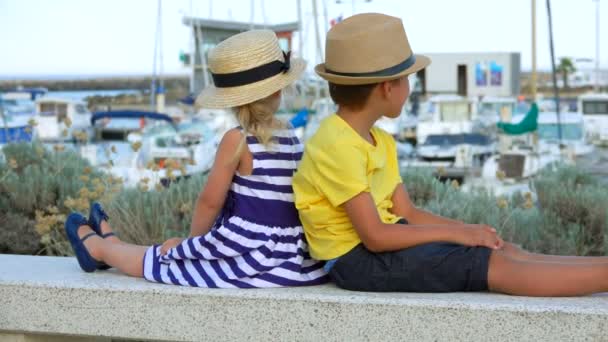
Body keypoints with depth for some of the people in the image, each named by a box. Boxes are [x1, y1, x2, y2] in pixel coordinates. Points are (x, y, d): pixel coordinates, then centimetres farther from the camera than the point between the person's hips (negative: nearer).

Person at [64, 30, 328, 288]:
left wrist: (194, 239, 9)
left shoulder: (237, 140, -16)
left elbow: (210, 200, -10)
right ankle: (113, 244, 51)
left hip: (250, 262, -7)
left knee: (166, 252, 21)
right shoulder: (292, 140, 4)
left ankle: (99, 249, 47)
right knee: (174, 248, 29)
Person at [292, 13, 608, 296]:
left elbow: (407, 214, 10)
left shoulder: (379, 141, 11)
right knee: (496, 266, -16)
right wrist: (454, 233, -17)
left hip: (380, 244, 9)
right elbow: (375, 237, -24)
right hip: (357, 258, -9)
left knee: (504, 251, -5)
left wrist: (465, 229, -6)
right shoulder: (339, 146, -21)